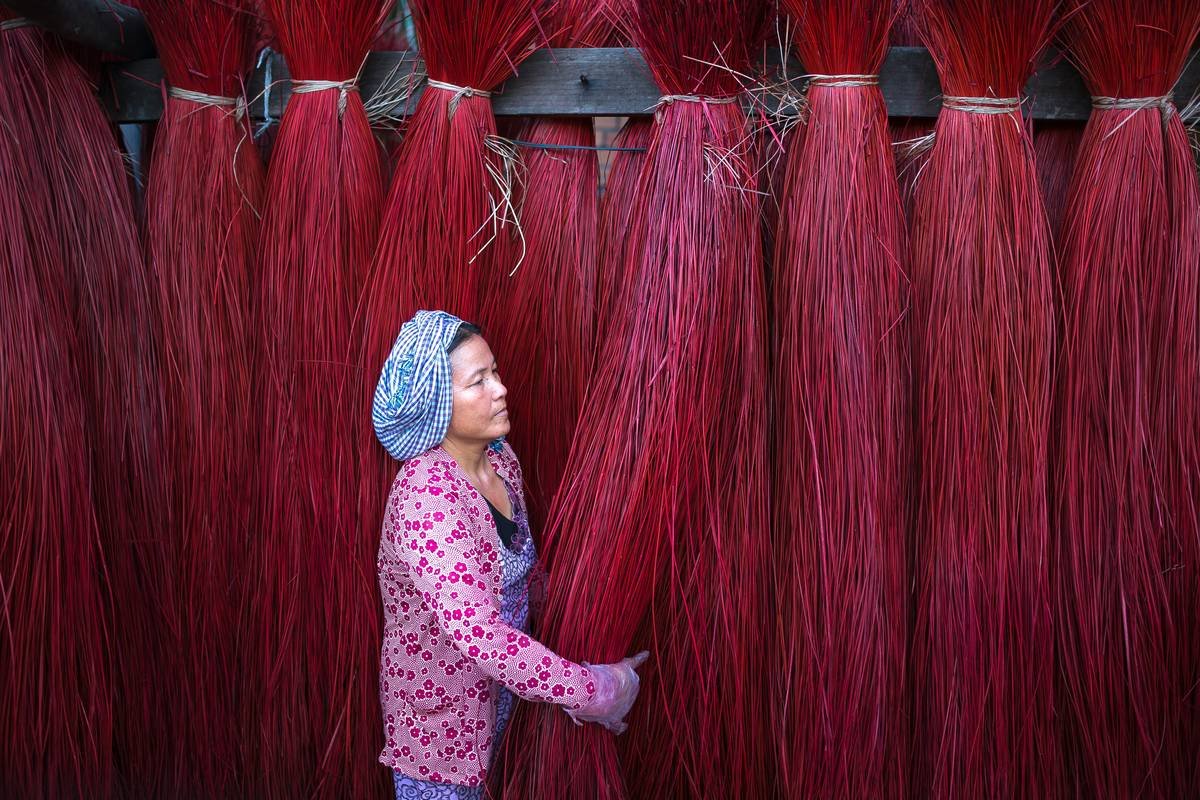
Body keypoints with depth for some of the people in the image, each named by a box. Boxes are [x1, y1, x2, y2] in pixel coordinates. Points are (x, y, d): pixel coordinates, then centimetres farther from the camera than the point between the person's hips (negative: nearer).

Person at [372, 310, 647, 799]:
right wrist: (596, 692, -31)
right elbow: (476, 631, -37)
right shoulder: (424, 496, -30)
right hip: (437, 711, -7)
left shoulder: (501, 460, -4)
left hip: (496, 693, 7)